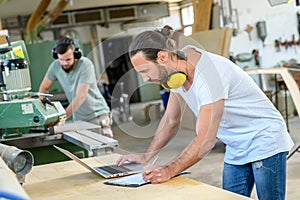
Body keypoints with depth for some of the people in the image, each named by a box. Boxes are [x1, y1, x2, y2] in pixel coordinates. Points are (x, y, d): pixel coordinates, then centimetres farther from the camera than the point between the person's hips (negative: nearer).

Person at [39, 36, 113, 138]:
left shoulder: (86, 65, -22)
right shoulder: (55, 66, -8)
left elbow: (81, 96, -27)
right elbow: (44, 88, 6)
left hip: (97, 115, -4)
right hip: (78, 118, 4)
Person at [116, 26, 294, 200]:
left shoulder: (207, 74, -30)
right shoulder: (176, 70, -5)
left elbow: (206, 140, -31)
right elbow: (171, 120, 6)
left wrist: (169, 171, -36)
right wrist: (146, 157, 0)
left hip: (264, 139, -8)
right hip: (236, 148, 8)